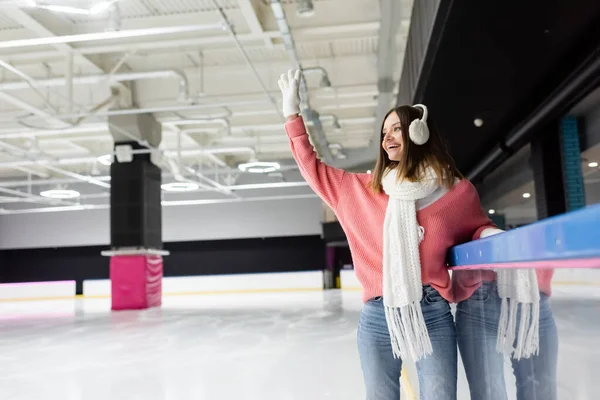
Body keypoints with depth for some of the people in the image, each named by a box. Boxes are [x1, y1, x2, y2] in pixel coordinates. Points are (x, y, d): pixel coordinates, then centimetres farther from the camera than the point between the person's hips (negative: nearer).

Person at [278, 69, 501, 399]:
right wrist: (292, 113, 10)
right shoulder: (363, 189, 6)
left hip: (433, 315, -1)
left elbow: (478, 228, 19)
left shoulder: (457, 191, 3)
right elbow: (313, 169, 11)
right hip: (377, 317, 2)